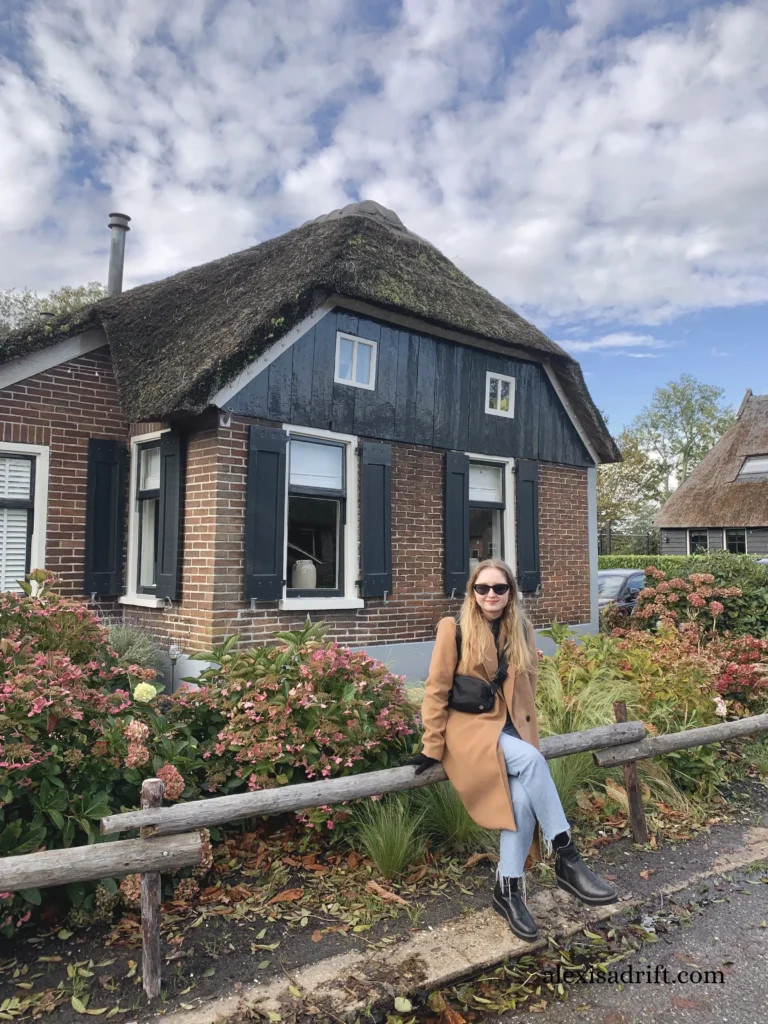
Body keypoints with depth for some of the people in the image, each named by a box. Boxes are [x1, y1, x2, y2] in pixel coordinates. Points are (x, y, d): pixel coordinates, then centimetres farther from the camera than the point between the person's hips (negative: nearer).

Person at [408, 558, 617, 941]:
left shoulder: (522, 630, 6)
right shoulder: (454, 629, -8)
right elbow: (436, 690, -7)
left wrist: (525, 729, 13)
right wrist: (432, 746, -8)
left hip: (510, 728, 4)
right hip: (469, 727, -4)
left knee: (522, 797, -23)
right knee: (532, 760, -30)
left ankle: (508, 890, -6)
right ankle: (567, 861, -19)